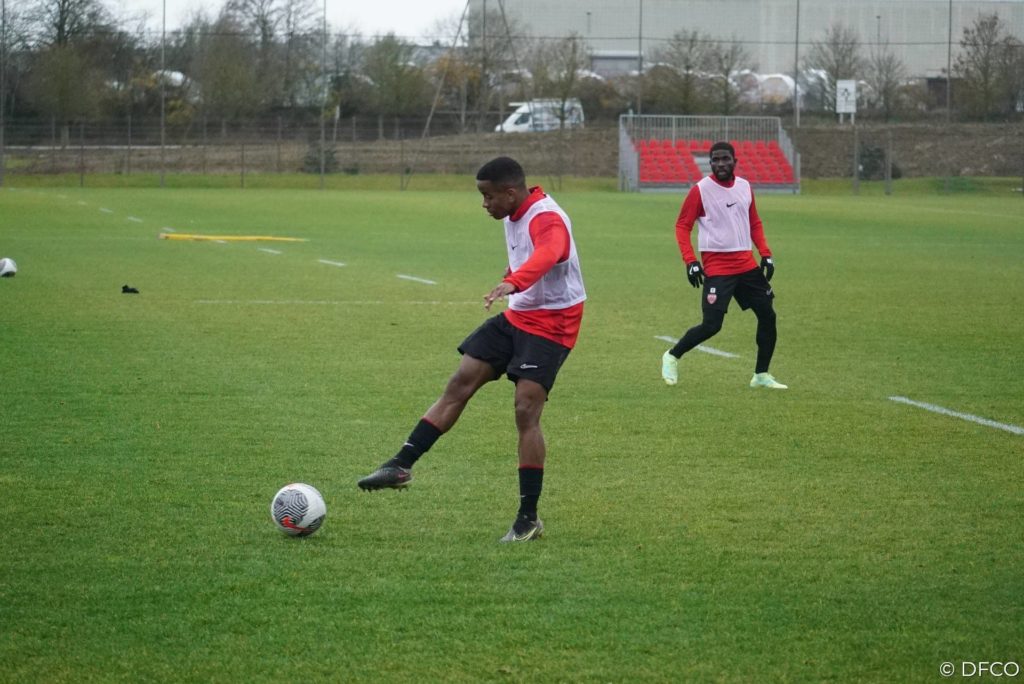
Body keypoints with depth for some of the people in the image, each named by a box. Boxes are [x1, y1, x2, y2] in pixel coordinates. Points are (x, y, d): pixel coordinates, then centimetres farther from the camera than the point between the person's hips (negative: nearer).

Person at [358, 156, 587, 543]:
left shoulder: (547, 220, -24)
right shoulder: (513, 217, 7)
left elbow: (546, 255, -47)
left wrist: (513, 283, -65)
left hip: (550, 325, -9)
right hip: (516, 317, 9)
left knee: (526, 412, -15)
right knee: (460, 384, 1)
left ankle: (529, 519, -8)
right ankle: (401, 466, 3)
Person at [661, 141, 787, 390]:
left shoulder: (744, 187, 10)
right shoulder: (700, 190, -7)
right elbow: (682, 226, -5)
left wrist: (766, 254, 8)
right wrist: (690, 261, -16)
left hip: (746, 264, 6)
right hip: (716, 267, -6)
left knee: (768, 315, 5)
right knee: (711, 325, -14)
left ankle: (761, 375, 17)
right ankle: (672, 357, 9)